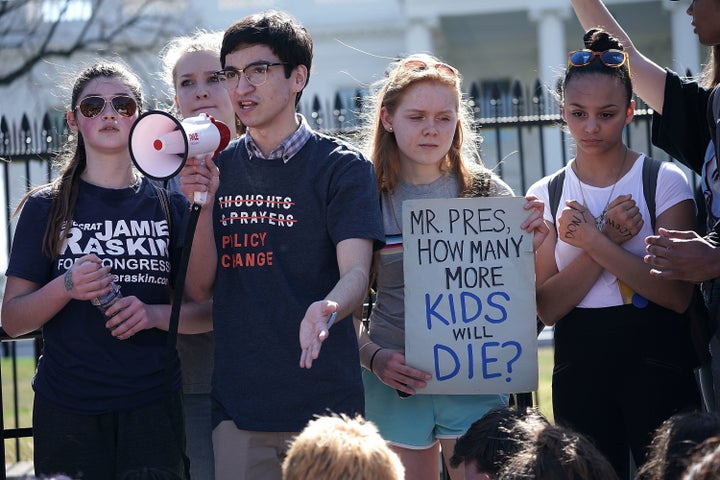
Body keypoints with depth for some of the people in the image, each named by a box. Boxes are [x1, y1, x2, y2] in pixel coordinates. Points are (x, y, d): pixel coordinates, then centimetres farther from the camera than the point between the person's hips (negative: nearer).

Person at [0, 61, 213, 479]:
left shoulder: (171, 206, 7)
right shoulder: (46, 208, 4)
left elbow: (208, 311, 6)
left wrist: (155, 314, -13)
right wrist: (66, 287, -18)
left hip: (152, 409, 1)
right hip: (67, 409, -1)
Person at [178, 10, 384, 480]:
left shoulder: (342, 166, -2)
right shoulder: (214, 169, 11)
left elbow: (355, 272, -13)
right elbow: (200, 289, 7)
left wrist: (326, 310, -35)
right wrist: (203, 206, -8)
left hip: (323, 402, -3)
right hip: (237, 406, 3)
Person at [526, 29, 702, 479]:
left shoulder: (665, 181, -4)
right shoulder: (545, 196, 5)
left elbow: (677, 295, -13)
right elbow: (548, 307, -5)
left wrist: (595, 241, -19)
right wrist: (609, 240, -16)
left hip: (657, 363, -3)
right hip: (579, 370, 3)